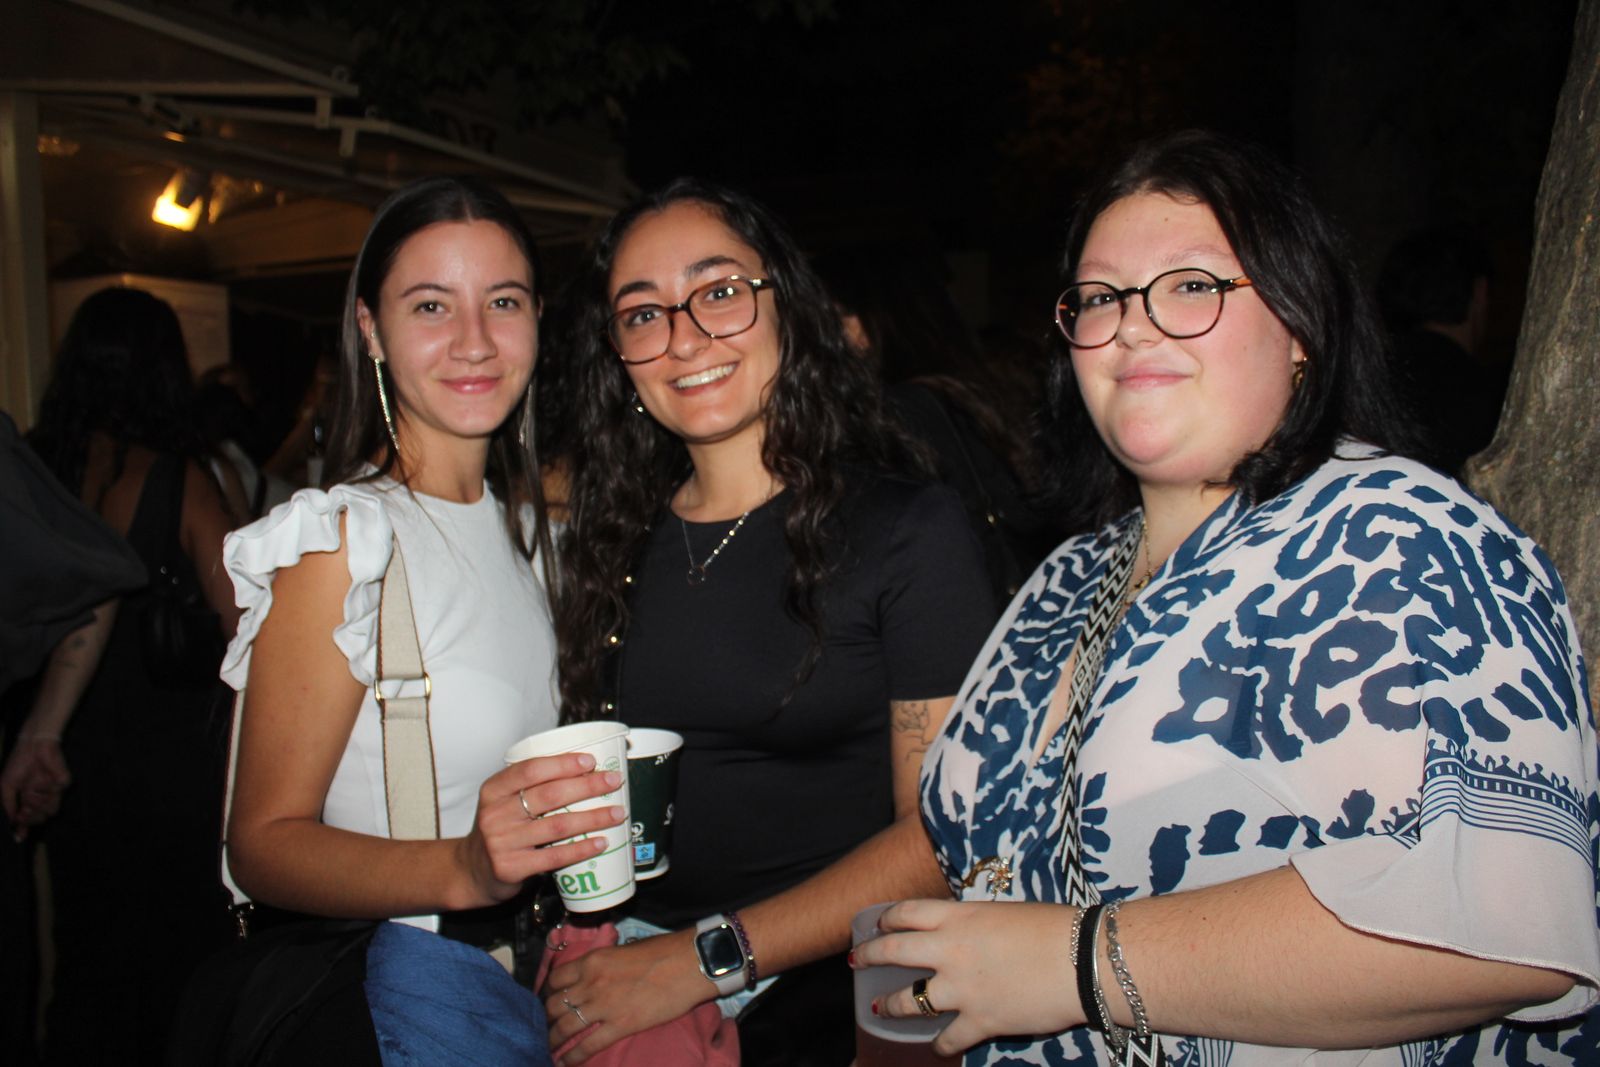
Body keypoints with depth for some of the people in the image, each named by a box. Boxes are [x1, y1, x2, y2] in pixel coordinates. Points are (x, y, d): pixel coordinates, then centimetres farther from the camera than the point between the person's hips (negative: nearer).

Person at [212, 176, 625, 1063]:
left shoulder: (522, 521, 6)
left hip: (539, 953, 7)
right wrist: (466, 868, -35)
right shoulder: (343, 540, -18)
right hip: (412, 987, -7)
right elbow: (264, 843, -19)